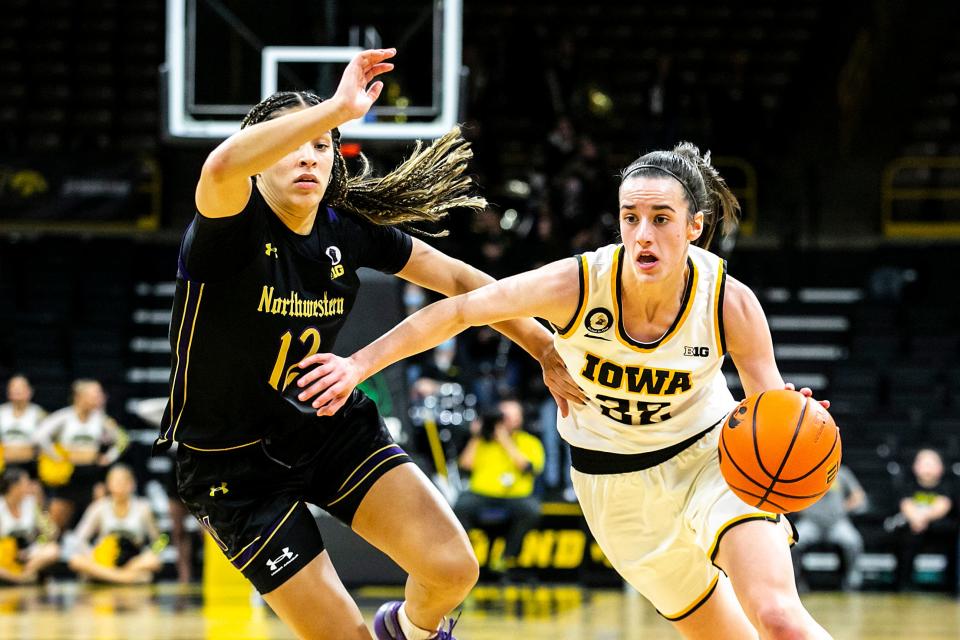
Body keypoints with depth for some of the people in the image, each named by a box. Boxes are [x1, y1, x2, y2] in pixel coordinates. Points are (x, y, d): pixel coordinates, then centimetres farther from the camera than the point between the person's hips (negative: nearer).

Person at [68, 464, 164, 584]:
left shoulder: (142, 508, -1)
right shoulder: (100, 507, 0)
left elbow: (157, 542, 3)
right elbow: (80, 538, -3)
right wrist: (92, 558, -20)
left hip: (134, 561, -1)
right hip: (104, 563, 1)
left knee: (153, 561, -34)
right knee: (76, 559, -30)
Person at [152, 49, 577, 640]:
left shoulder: (348, 230, -6)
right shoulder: (231, 229, -23)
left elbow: (456, 278, 7)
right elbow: (222, 167, -48)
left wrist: (545, 347, 7)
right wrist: (340, 107, -47)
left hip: (332, 429, 5)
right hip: (236, 466, -5)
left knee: (453, 569, -9)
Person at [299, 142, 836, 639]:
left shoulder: (731, 304, -24)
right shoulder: (578, 284, -25)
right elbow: (458, 311, -15)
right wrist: (360, 365, -15)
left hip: (709, 454, -1)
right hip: (615, 480, 1)